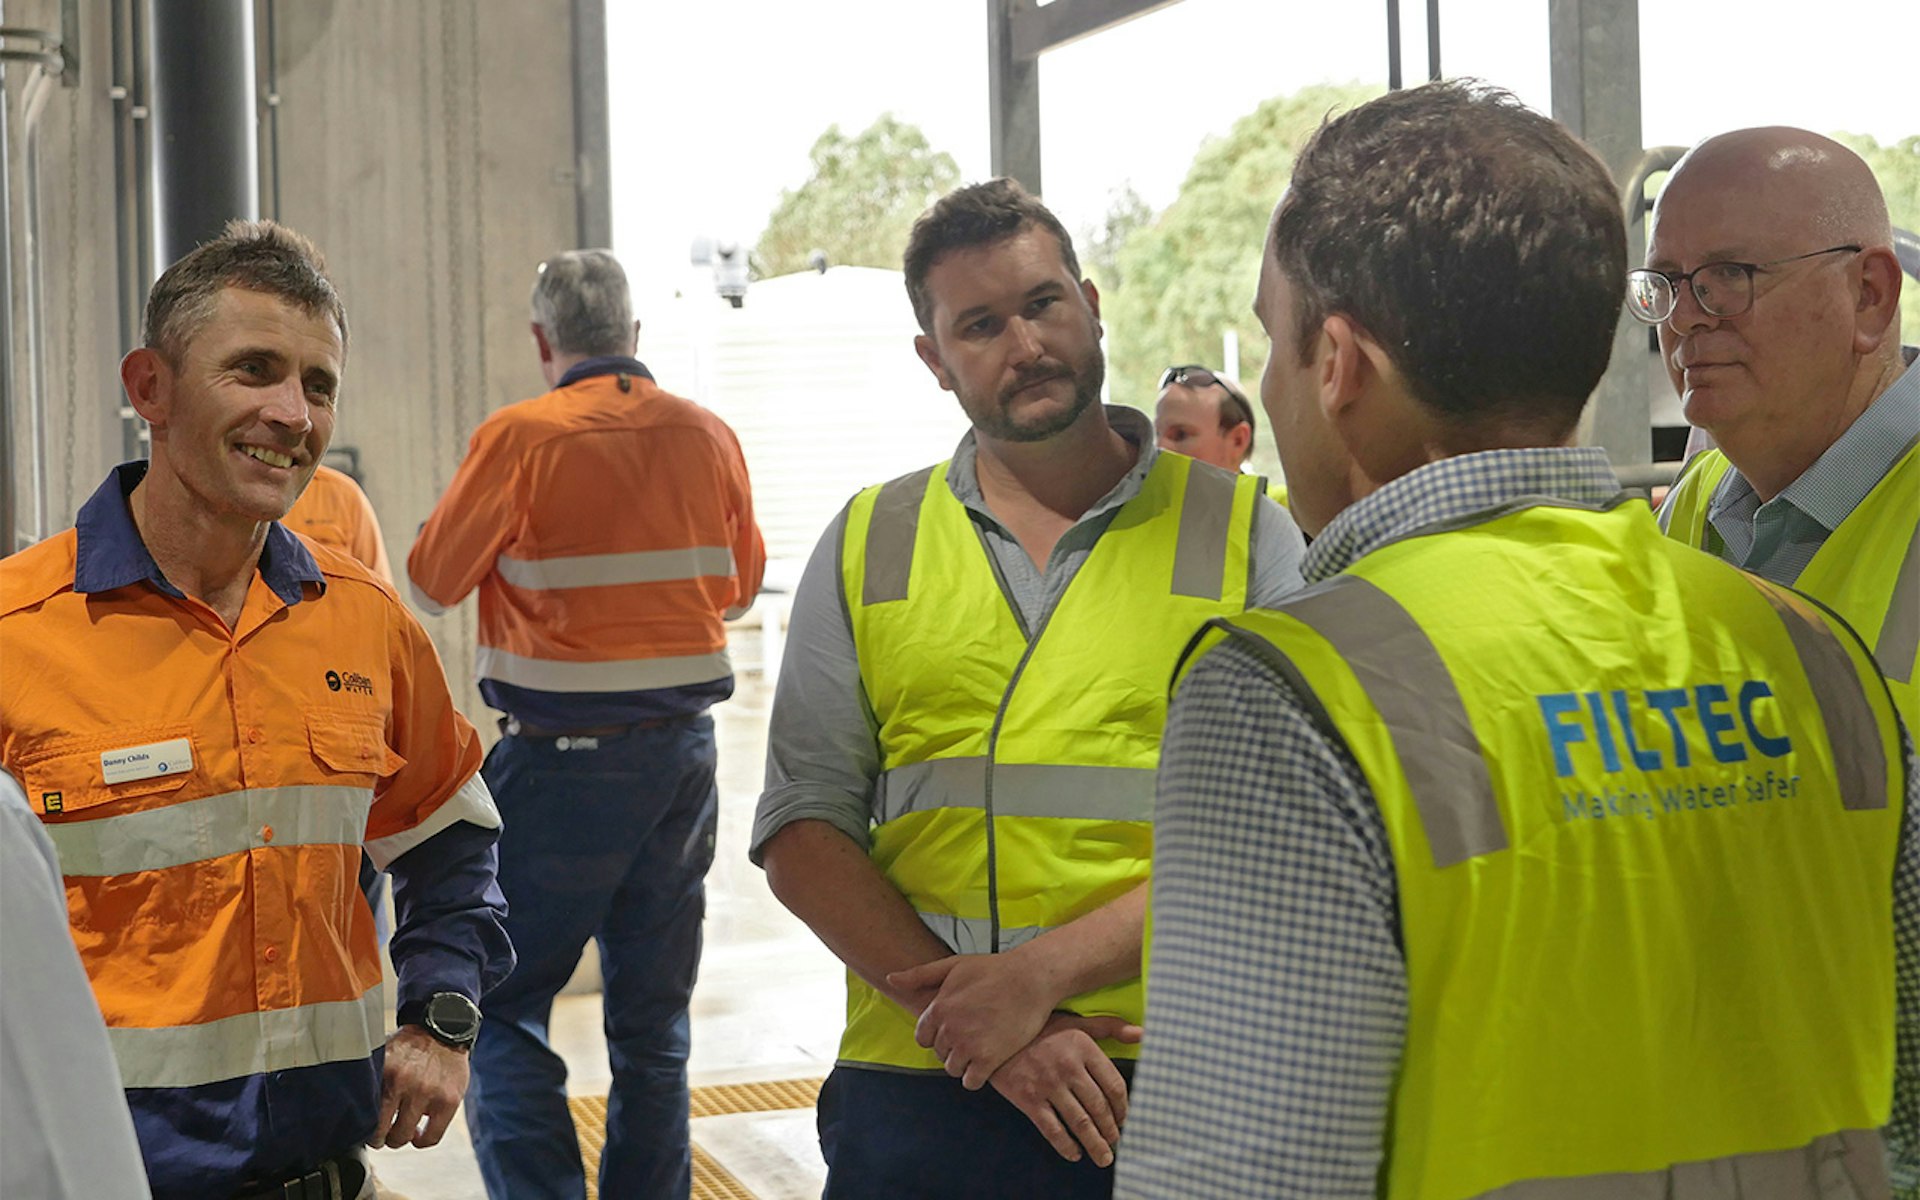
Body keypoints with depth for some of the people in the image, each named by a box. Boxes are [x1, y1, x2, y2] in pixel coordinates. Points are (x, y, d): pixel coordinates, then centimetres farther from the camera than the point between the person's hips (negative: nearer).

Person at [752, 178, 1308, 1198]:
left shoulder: (1243, 534, 1)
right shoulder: (867, 547, 8)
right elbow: (803, 828, 2)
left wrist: (1041, 972, -16)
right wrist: (971, 1022, -11)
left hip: (1176, 1084, -1)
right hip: (918, 1090, 2)